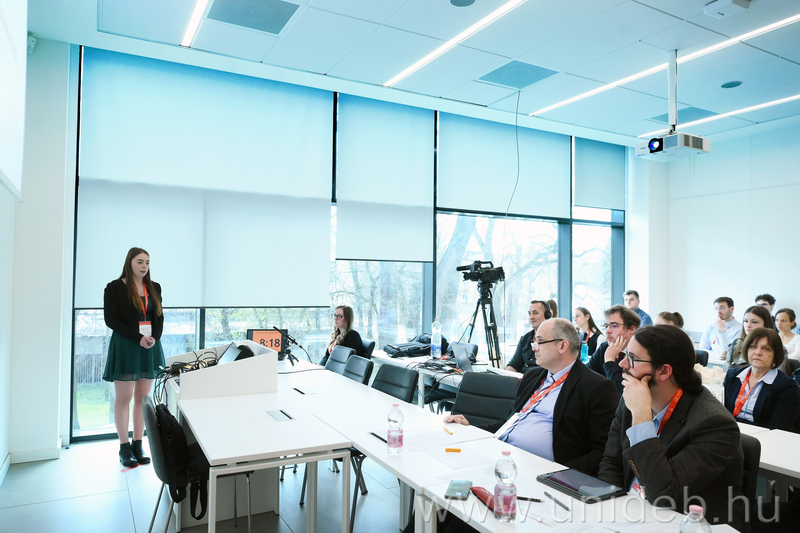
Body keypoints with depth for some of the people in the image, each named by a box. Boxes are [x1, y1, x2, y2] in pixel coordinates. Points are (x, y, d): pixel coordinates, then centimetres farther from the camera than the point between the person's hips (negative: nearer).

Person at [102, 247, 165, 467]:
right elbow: (111, 319, -8)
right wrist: (138, 338, -16)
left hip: (150, 347, 4)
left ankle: (138, 445, 14)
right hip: (125, 347, -4)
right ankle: (124, 447, 10)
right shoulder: (115, 287, -3)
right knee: (123, 398, 1)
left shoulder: (154, 288, 10)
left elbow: (159, 317, 11)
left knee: (143, 397, 7)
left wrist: (154, 338, -9)